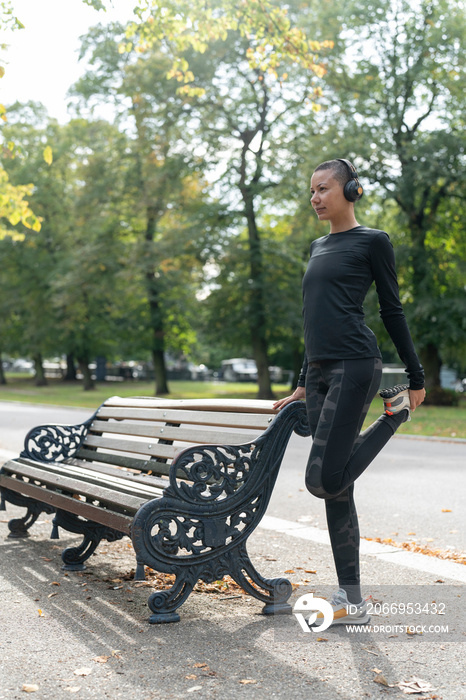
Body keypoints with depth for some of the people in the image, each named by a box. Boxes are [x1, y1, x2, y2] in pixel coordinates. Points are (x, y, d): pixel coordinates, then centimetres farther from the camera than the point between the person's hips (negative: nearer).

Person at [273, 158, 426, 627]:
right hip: (319, 372, 8)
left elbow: (392, 311, 0)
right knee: (335, 489, 5)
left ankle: (395, 409, 7)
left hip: (354, 366, -7)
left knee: (323, 480, -15)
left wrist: (417, 377, 2)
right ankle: (352, 601, 12)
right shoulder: (318, 247, 20)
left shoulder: (372, 241, 0)